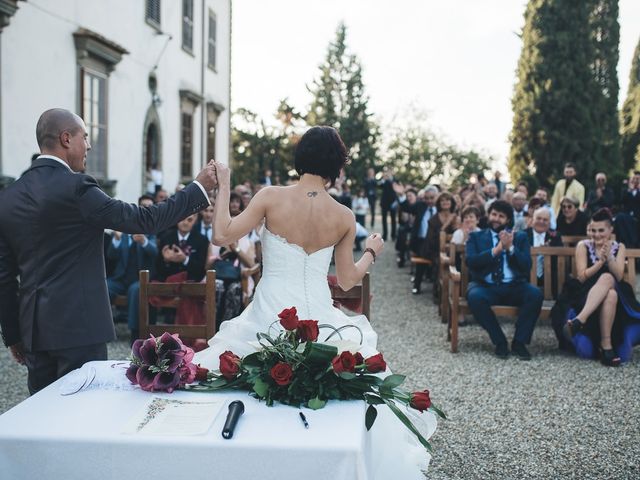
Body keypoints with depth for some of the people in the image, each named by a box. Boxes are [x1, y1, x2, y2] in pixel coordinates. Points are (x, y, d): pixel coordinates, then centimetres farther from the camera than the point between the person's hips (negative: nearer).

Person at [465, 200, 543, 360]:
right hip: (486, 287, -1)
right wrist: (496, 249, -14)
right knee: (474, 296, -35)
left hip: (514, 287, 1)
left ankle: (519, 342, -13)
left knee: (535, 294, -30)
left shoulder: (520, 237, 16)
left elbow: (527, 265, 3)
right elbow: (471, 261, -5)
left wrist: (510, 248, -11)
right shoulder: (476, 236, 13)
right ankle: (499, 341, -16)